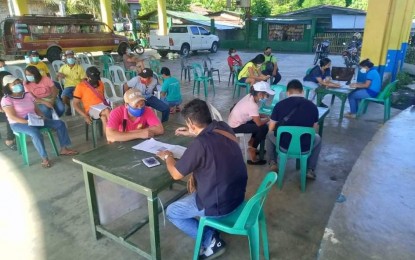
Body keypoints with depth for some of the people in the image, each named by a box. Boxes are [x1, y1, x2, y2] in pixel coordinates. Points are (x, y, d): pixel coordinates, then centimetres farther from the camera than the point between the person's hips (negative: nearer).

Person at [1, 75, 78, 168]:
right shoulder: (6, 100, -8)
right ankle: (44, 158, -30)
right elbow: (12, 117, -16)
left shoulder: (28, 95, 11)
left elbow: (36, 109, 11)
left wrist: (41, 116, -10)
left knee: (60, 123, -6)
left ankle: (64, 149, -4)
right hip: (18, 124, -7)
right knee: (35, 132, -40)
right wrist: (27, 121, -27)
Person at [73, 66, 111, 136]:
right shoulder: (80, 86, 0)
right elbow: (75, 104, 0)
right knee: (107, 111, -34)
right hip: (91, 108, -4)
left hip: (103, 106, 4)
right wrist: (85, 116, -12)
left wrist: (106, 105, 8)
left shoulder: (100, 83, 15)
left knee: (104, 118, -32)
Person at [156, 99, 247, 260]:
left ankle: (211, 241, 11)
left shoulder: (199, 144, -28)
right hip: (237, 194, 8)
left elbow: (176, 174, -13)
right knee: (196, 181, 32)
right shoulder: (224, 127, -5)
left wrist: (168, 157, 4)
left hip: (220, 205, -7)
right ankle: (212, 233, 28)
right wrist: (192, 134, 24)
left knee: (171, 212, 13)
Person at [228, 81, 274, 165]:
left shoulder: (250, 97, -1)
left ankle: (251, 142, 26)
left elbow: (255, 115, 12)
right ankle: (252, 149, 5)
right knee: (264, 128, -10)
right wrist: (269, 119, -2)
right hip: (235, 126, -9)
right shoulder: (252, 105, -27)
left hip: (235, 121, 9)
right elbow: (259, 123, -20)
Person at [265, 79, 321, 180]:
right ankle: (310, 170, 28)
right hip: (305, 146, 1)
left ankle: (273, 163, 31)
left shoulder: (280, 104, -6)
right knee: (317, 138, 34)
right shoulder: (312, 106, -2)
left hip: (284, 145, 0)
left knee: (269, 134, 30)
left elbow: (271, 129, 3)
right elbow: (315, 130, 11)